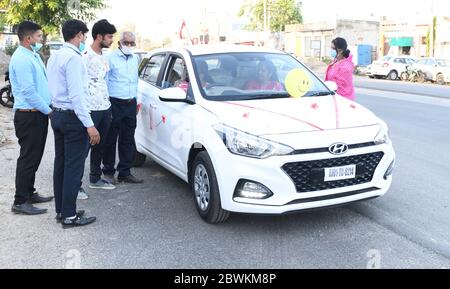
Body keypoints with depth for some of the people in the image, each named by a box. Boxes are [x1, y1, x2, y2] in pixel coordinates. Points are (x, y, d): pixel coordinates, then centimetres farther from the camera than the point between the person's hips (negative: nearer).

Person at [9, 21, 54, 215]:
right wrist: (49, 111, -14)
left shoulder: (33, 55, 16)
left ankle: (29, 193, 27)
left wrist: (48, 109, 9)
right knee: (28, 158, -5)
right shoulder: (21, 59, -15)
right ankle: (20, 202, 3)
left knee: (34, 157, 16)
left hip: (39, 115, 10)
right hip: (29, 116, -10)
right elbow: (29, 92, -20)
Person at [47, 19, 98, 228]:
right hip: (73, 117, -10)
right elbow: (76, 94, -22)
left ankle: (61, 210, 21)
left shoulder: (54, 57, 13)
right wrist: (89, 125, -22)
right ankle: (69, 216, 2)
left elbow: (54, 88, 14)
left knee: (60, 164, 13)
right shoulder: (74, 58, -16)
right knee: (74, 167, -4)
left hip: (57, 114, 10)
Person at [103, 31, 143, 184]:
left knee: (128, 140, 8)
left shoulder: (135, 59, 14)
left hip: (131, 104, 6)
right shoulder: (111, 57, -6)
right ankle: (109, 172, 12)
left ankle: (125, 172, 16)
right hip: (115, 103, -6)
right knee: (111, 139, 1)